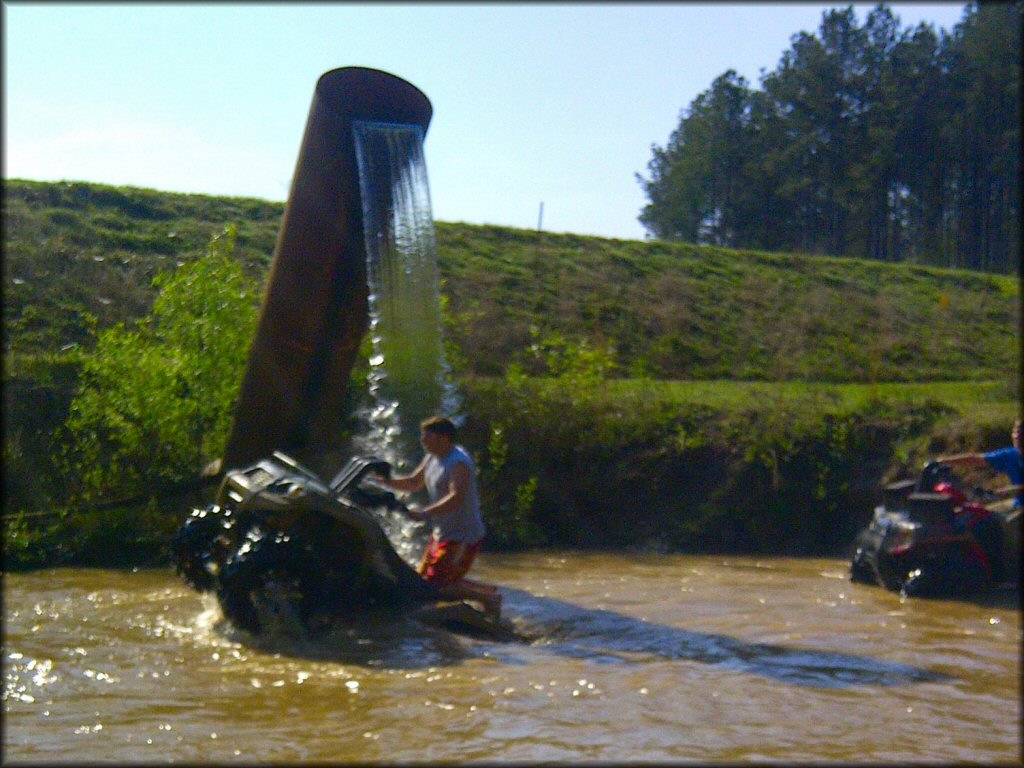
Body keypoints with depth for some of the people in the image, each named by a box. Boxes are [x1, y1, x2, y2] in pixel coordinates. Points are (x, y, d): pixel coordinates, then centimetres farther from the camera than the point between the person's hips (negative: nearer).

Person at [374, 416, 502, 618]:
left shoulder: (458, 463, -20)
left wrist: (425, 513, -43)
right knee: (425, 581, 17)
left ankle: (488, 598, -1)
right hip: (442, 533, 10)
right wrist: (385, 481, 4)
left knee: (435, 588, -14)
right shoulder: (432, 458, 9)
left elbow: (457, 499, -34)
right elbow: (413, 483, 20)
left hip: (462, 538, -10)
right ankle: (488, 590, 21)